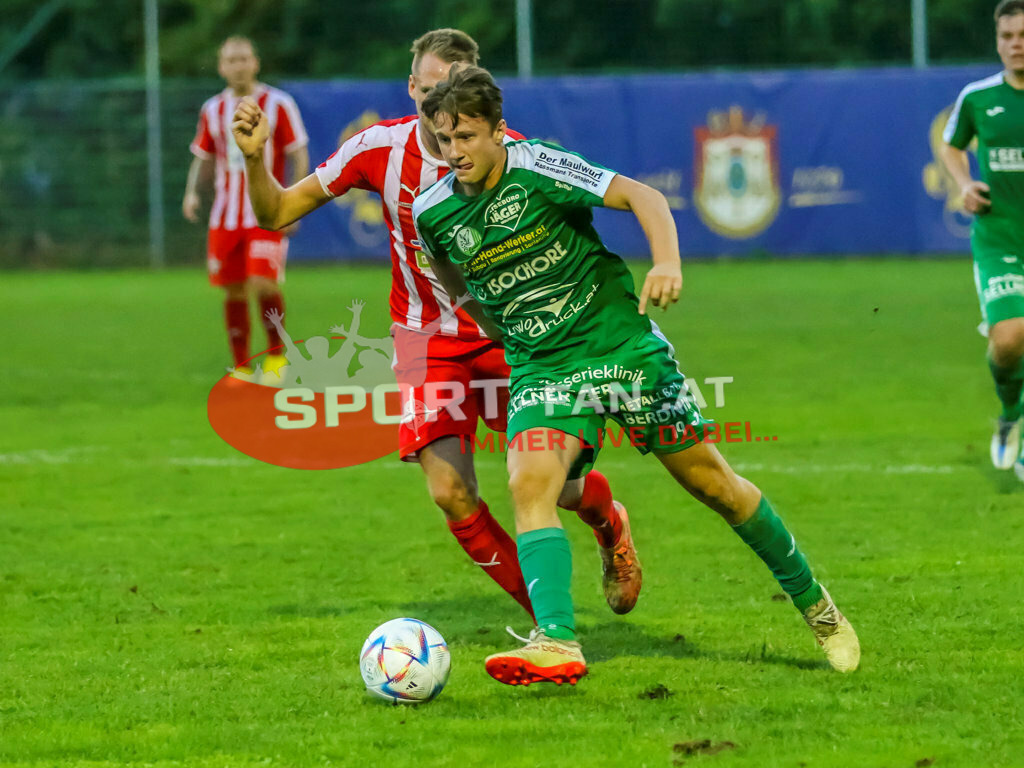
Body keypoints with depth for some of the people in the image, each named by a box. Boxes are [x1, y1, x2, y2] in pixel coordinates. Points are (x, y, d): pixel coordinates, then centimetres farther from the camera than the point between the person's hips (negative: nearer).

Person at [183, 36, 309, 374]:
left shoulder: (277, 104, -3)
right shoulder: (213, 110, 9)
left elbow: (299, 157, -2)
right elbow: (203, 159, 19)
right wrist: (192, 191, 0)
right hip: (226, 216, 4)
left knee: (263, 285, -19)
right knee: (233, 292, 4)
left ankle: (276, 353, 1)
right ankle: (241, 367, 15)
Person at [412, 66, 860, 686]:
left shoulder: (537, 168, -16)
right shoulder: (433, 212, -4)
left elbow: (640, 195, -14)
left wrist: (668, 262, -31)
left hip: (621, 344, -3)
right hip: (541, 370, 3)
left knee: (710, 481, 4)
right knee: (529, 484, -23)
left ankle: (813, 602, 22)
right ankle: (557, 645, -33)